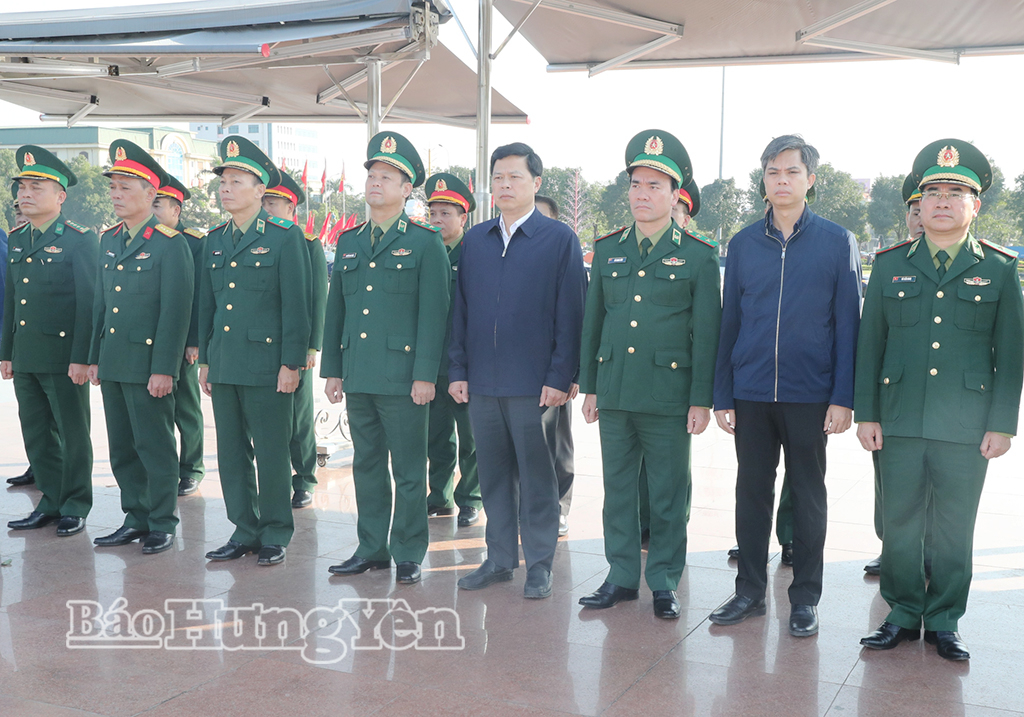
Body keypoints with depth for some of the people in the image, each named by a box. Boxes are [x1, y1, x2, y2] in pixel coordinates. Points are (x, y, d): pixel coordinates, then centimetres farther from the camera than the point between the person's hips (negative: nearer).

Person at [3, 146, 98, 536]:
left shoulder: (81, 240, -7)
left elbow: (89, 301, -12)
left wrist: (81, 357, -16)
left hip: (63, 356, -7)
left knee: (72, 434, 3)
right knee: (36, 434, 12)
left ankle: (75, 507, 15)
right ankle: (50, 501, 24)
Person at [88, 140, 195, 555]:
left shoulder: (169, 244, -10)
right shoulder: (109, 241, 13)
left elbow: (176, 311, -14)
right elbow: (101, 304, 17)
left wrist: (163, 369, -17)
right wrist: (95, 358, 14)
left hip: (148, 364, -7)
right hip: (112, 363, 7)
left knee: (155, 446, 1)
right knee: (122, 447, 13)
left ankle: (162, 524, 13)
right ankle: (136, 518, 25)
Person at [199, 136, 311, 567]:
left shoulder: (285, 237, -5)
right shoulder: (215, 241, 13)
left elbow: (296, 304, -8)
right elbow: (207, 303, 17)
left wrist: (291, 364, -12)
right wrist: (204, 360, 13)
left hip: (267, 365, -6)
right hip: (224, 365, 6)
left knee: (271, 453, 2)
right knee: (231, 452, 11)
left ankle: (275, 535, 16)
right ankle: (245, 531, 23)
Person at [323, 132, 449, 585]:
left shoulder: (425, 243, -2)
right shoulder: (349, 242, 13)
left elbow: (433, 313, -8)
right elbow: (336, 309, 15)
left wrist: (425, 375, -13)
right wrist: (332, 369, 10)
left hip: (402, 376, -5)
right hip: (358, 376, 5)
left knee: (409, 470, 3)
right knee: (367, 464, 13)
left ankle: (408, 554, 13)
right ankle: (372, 548, 24)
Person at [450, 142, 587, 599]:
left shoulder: (560, 239, -2)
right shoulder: (474, 240, 11)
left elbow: (569, 313, -5)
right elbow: (461, 309, 12)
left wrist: (560, 377, -11)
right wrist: (457, 370, 6)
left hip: (534, 384, -4)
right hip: (482, 381, 4)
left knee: (537, 476, 4)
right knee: (493, 474, 12)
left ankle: (539, 566, 16)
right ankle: (499, 559, 24)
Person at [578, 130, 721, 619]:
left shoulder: (698, 256, 0)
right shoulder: (607, 250, 10)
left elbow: (706, 334, -2)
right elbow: (593, 322, 13)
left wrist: (701, 400, -6)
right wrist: (588, 386, 9)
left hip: (669, 396, -3)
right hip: (614, 392, 4)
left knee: (668, 493, 4)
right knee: (618, 487, 10)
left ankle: (665, 582, 18)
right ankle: (622, 576, 23)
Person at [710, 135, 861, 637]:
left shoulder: (836, 242, 0)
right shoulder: (744, 244, 6)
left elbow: (848, 324, -1)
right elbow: (729, 322, 8)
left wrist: (843, 398, -8)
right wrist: (722, 396, 4)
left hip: (810, 395, -2)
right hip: (751, 394, 2)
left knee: (808, 495, 8)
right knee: (752, 491, 9)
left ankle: (805, 598, 20)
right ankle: (750, 590, 22)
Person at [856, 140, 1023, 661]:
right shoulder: (890, 265, 7)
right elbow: (870, 344, 7)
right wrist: (866, 413, 2)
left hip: (967, 426, -1)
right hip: (899, 422, 1)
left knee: (955, 528, 7)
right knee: (899, 523, 7)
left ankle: (944, 621, 22)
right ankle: (903, 613, 23)